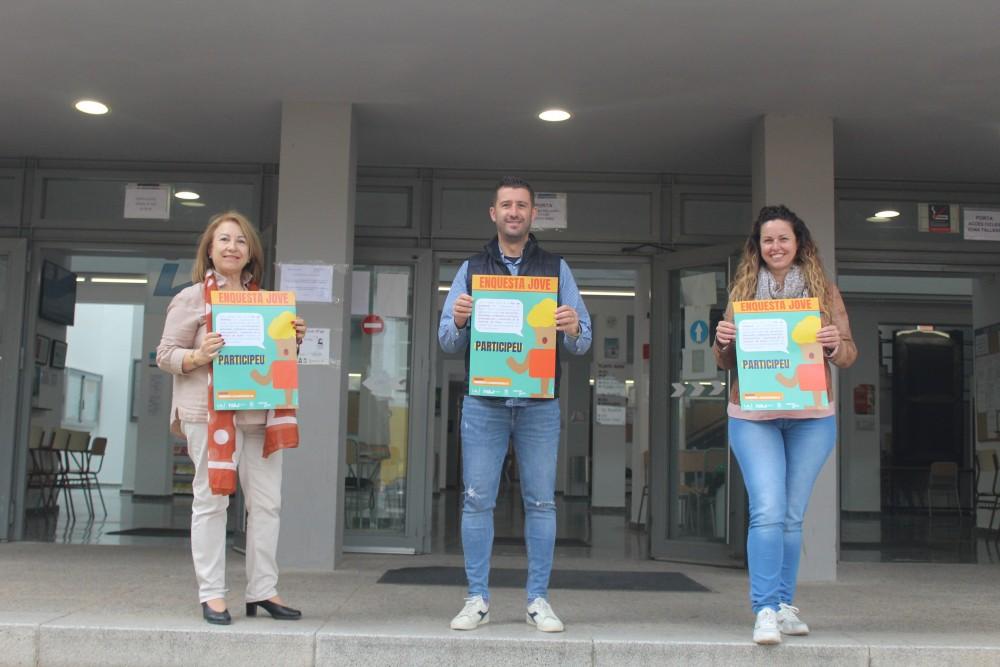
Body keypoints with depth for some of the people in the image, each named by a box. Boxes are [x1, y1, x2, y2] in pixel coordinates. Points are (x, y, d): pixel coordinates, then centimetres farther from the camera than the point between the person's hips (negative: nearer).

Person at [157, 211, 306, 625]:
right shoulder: (192, 298, 1)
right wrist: (198, 357, -20)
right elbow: (165, 354, -2)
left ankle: (262, 591, 14)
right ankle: (211, 595, 7)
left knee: (267, 502, 5)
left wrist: (294, 340, 4)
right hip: (210, 411, -5)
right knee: (211, 499, -2)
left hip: (260, 412, 5)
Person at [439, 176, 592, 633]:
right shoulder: (472, 269, 12)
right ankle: (477, 599, 9)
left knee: (540, 502, 3)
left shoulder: (556, 269, 11)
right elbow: (447, 342, 7)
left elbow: (583, 343, 6)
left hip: (539, 403, 0)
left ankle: (538, 600, 13)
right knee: (477, 501, 0)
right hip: (483, 402, 0)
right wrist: (458, 322, -16)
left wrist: (573, 329, -17)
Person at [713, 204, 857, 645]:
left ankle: (784, 605, 20)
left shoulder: (823, 290, 6)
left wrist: (834, 345, -18)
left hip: (811, 418, 1)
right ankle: (765, 610, -7)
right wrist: (723, 340, -13)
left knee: (792, 515, 9)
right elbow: (726, 362, 9)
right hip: (753, 417, -1)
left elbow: (848, 356, 4)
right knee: (767, 512, -11)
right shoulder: (742, 290, 6)